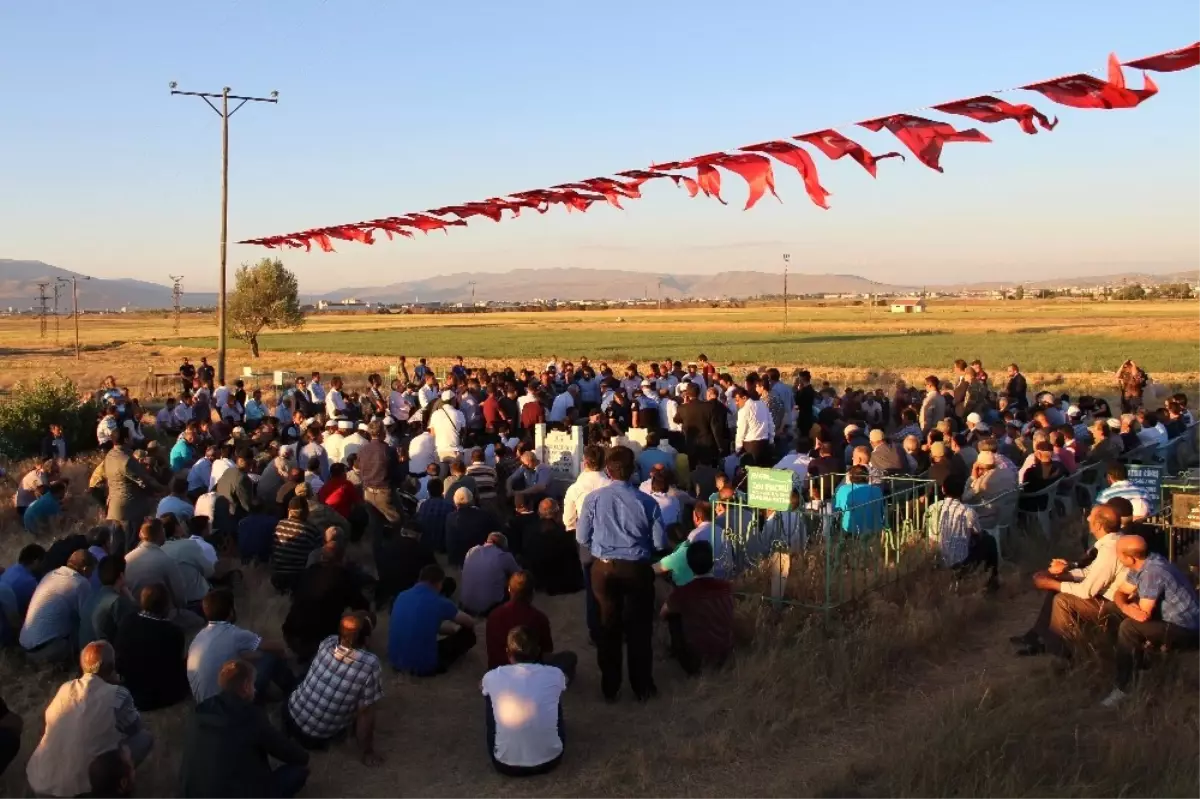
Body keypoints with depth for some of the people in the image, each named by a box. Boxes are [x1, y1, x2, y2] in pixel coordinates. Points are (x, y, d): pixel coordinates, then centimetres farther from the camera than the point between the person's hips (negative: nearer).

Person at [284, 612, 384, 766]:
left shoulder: (328, 643, -15)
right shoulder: (370, 666, -28)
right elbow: (365, 714, -19)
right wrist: (367, 751, -6)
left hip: (291, 716, 3)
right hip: (317, 739, -3)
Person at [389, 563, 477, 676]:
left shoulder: (402, 596, 4)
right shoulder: (439, 602, -11)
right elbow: (470, 623, 8)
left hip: (395, 661, 6)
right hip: (423, 666, -5)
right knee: (468, 635, 7)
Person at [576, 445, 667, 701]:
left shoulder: (594, 498, -10)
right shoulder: (646, 502, -13)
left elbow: (582, 538, -3)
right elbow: (660, 543, -8)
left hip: (604, 568, 1)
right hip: (637, 569, -1)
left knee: (609, 628, 17)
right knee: (639, 629, 14)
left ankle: (610, 688, 27)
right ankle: (642, 688, 24)